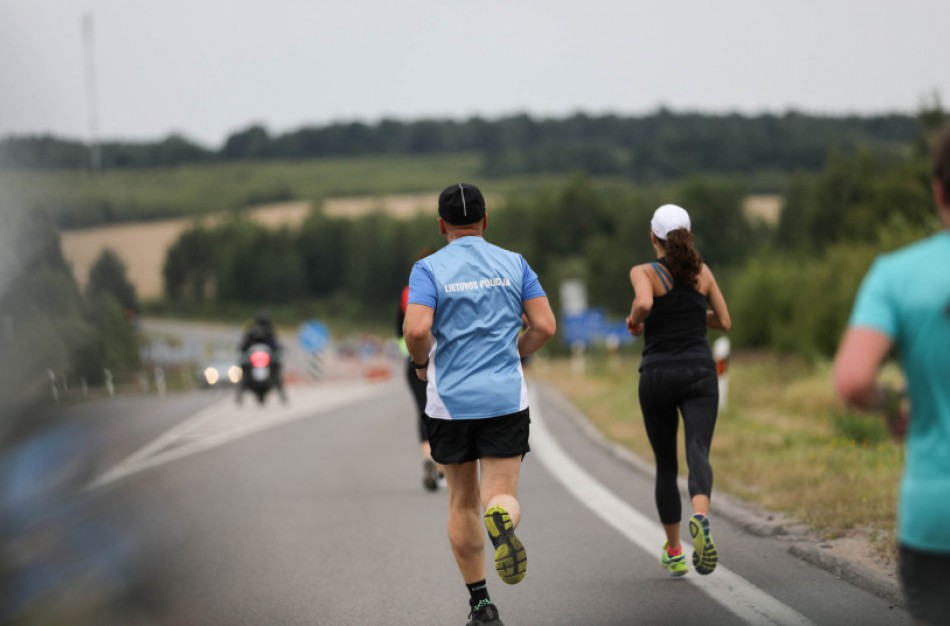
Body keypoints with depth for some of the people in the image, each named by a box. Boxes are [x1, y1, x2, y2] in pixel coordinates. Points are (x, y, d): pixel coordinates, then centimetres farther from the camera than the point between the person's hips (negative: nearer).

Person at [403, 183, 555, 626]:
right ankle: (502, 521, -40)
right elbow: (545, 326, 0)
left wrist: (421, 363, 4)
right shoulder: (514, 264, 5)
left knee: (463, 502, 15)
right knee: (501, 496, -2)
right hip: (506, 397, 0)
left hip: (450, 402, 0)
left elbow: (416, 329, -17)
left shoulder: (429, 268, -2)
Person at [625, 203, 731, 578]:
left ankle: (673, 553, 22)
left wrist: (634, 320, -1)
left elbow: (643, 304, -23)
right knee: (698, 453, -14)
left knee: (665, 465, 14)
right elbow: (724, 322, 15)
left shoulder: (644, 273, -1)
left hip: (657, 375, -1)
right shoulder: (702, 272, 8)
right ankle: (700, 517, -45)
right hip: (699, 373, 1)